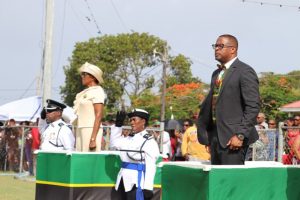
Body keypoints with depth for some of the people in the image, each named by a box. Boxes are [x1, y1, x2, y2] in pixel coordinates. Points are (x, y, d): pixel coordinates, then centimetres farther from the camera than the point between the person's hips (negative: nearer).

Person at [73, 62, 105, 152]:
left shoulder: (97, 91, -7)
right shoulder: (85, 92, 18)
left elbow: (98, 116, -14)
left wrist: (93, 139, -20)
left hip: (91, 130, -8)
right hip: (81, 129, 8)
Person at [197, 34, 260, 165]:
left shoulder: (245, 72, -6)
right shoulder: (216, 74, 20)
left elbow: (253, 107, -13)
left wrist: (240, 135, -18)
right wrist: (207, 137, 14)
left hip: (232, 138, -8)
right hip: (215, 136, 8)